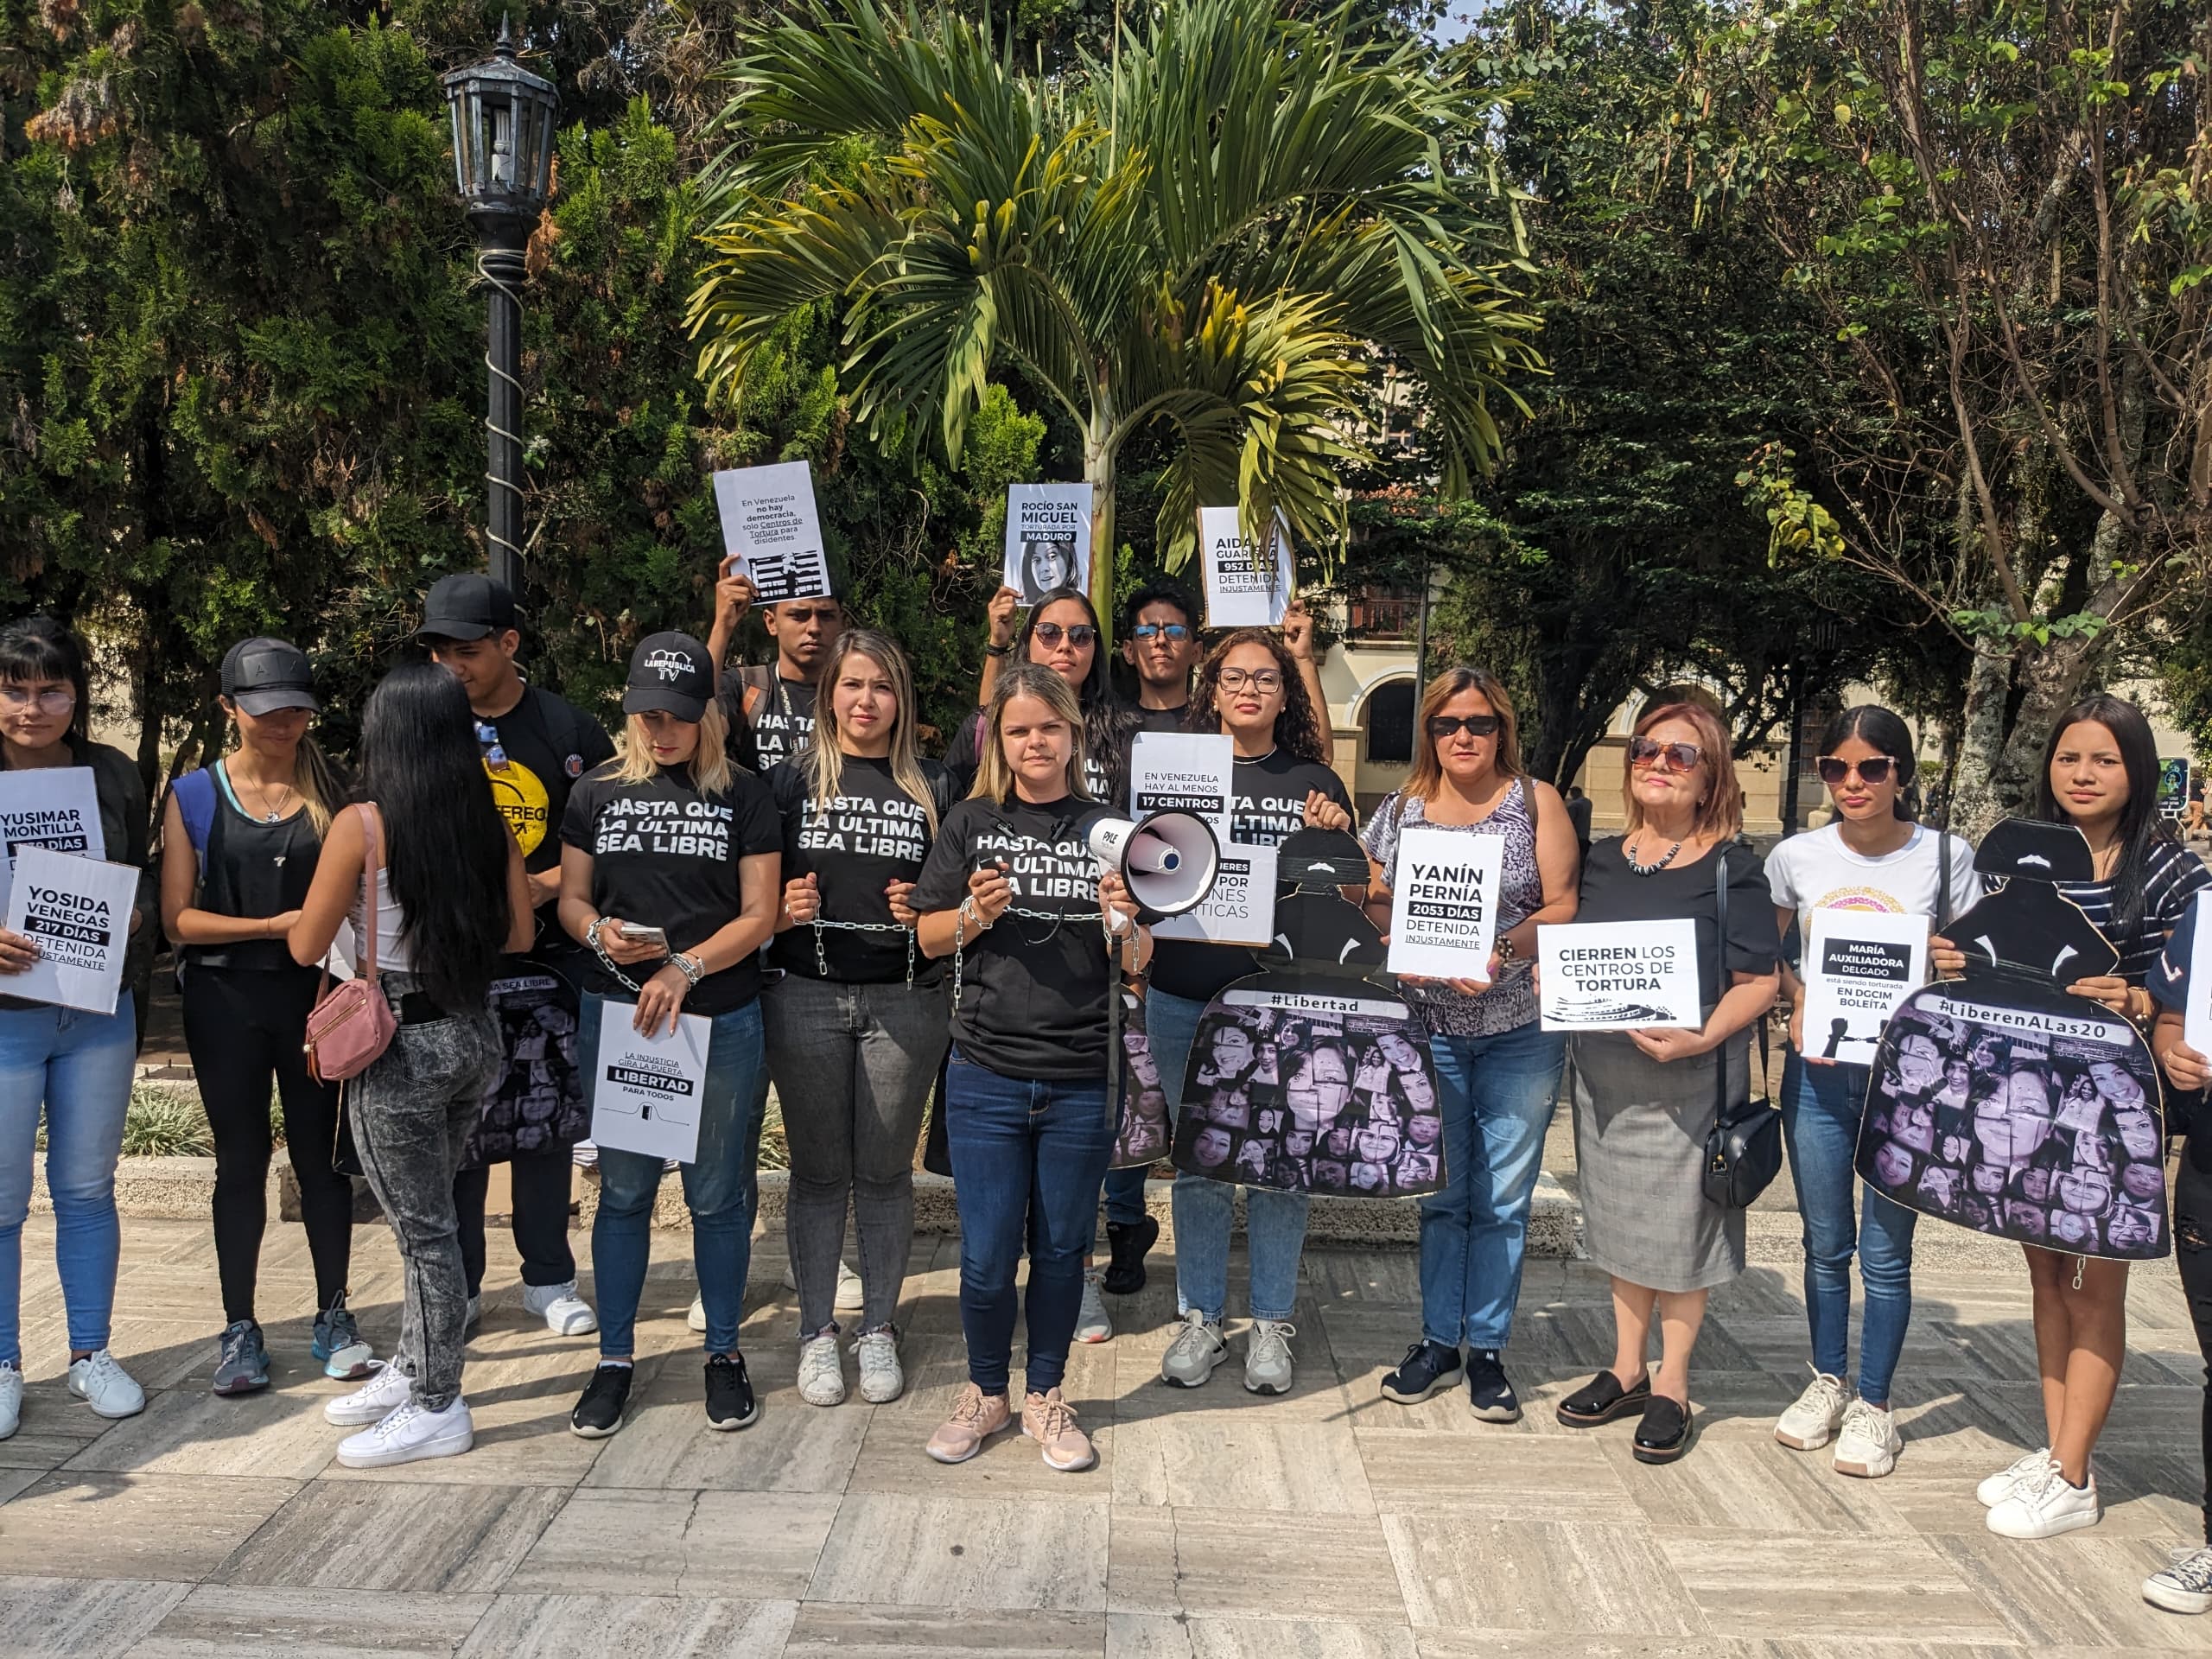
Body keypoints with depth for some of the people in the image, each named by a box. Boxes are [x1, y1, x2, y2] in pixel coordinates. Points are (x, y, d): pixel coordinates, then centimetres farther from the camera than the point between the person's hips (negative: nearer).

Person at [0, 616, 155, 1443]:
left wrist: (133, 918, -8)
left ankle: (91, 1353, 25)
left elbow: (141, 877, 13)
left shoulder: (114, 776, 4)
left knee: (87, 1188, 12)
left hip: (98, 1012, 3)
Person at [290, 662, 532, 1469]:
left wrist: (363, 917, 13)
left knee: (423, 1228, 5)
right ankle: (413, 1371, 35)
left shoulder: (362, 824, -14)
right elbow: (518, 934, 7)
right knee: (427, 1218, 21)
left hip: (400, 1045, -6)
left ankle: (437, 1409, 16)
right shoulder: (489, 821, 0)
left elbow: (306, 947, -6)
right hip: (474, 1035, 6)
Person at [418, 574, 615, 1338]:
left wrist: (548, 884, -12)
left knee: (547, 1121, 7)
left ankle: (549, 1277, 21)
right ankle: (456, 1283, 19)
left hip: (548, 959, 0)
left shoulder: (569, 729, 0)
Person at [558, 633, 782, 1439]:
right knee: (623, 1191, 9)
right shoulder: (598, 791, 6)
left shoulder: (743, 795, 1)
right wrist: (601, 934, -12)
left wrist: (686, 968, -16)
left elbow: (759, 916, -3)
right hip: (615, 1014, 2)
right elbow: (572, 898, 10)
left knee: (718, 1194, 7)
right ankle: (615, 1358, 22)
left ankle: (724, 1354, 22)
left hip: (721, 1020, -1)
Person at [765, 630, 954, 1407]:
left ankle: (878, 1328, 22)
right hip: (806, 998, 0)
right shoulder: (791, 780, 5)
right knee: (818, 1170, 8)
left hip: (905, 1000, 0)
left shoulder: (932, 787, 6)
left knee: (885, 1170, 7)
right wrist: (781, 910, -12)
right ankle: (817, 1330, 21)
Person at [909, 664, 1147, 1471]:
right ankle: (985, 1392, 27)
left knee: (1061, 1249, 12)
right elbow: (930, 936, 5)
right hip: (987, 1077, 0)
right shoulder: (971, 824, 3)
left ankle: (1046, 1397, 30)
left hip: (1084, 1080, 0)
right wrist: (976, 914, -14)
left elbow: (1139, 963, 3)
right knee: (986, 1256, 4)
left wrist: (1124, 923, -18)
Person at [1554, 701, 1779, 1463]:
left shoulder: (1732, 869, -6)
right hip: (1604, 1073, 5)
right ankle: (1626, 1370, 28)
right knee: (1622, 1221, 14)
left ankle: (1671, 1387, 18)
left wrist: (1702, 1038, -25)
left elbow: (1758, 982, -10)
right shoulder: (1603, 859, 9)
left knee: (1683, 1226, 4)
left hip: (1691, 1078, -5)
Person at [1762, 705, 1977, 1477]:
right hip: (1817, 1072, 2)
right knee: (1825, 1242, 13)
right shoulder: (1796, 857, 0)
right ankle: (1827, 1383, 31)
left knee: (1885, 1250, 4)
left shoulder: (1946, 857, -4)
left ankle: (1874, 1406, 19)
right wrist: (1798, 998, -7)